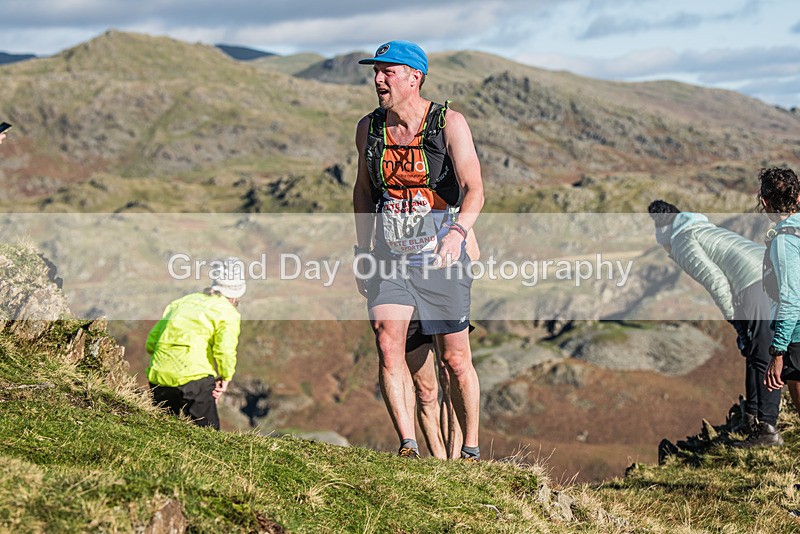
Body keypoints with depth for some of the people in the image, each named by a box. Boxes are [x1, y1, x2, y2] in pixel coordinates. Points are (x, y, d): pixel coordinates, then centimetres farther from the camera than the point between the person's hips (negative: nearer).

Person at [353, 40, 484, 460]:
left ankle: (471, 451, 20)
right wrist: (362, 252, 15)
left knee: (455, 359, 3)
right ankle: (408, 448, -17)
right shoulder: (369, 128, 2)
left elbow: (474, 190, -18)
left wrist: (458, 230, -37)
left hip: (441, 258, -3)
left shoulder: (449, 123, -10)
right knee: (387, 342, -18)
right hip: (390, 258, 3)